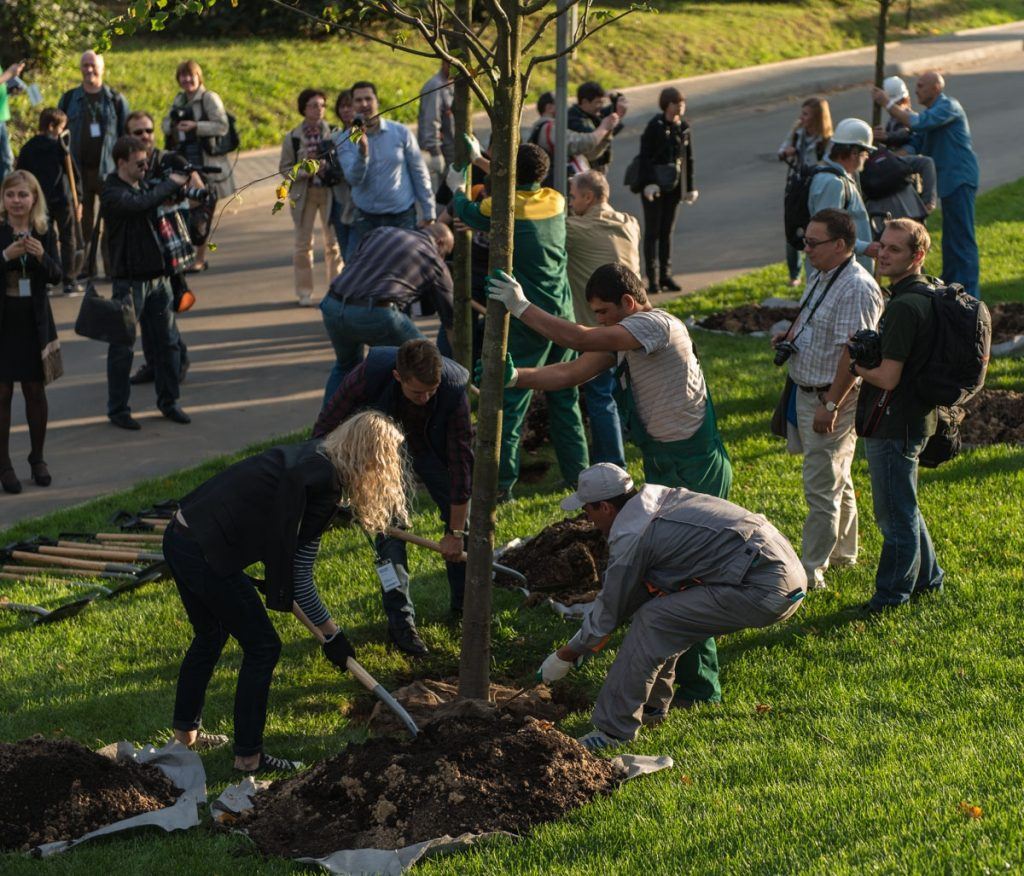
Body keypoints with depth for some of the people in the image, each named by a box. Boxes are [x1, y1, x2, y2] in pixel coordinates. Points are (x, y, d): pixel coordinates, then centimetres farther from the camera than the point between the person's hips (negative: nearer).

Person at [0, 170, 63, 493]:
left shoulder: (44, 232, 1)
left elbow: (56, 276, -3)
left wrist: (41, 256, -21)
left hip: (34, 320, 2)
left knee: (35, 391, 10)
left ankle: (37, 458, 23)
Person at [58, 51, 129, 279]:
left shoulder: (116, 100, 7)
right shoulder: (69, 100, 9)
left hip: (108, 170, -1)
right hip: (79, 169, 1)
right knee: (84, 219, 4)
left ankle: (112, 265, -1)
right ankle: (86, 266, 10)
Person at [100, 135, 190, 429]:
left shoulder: (145, 186, 11)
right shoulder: (113, 194, -14)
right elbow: (142, 203, -32)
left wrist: (181, 188, -2)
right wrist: (171, 183, -20)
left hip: (157, 277, 7)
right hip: (129, 280, -7)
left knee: (166, 342, 11)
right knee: (122, 347, 0)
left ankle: (168, 401, 22)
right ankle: (117, 408, 9)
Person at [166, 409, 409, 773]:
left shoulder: (309, 455, 10)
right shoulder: (324, 487, -16)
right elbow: (299, 578, -11)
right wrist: (331, 634, -2)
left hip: (179, 536, 9)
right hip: (207, 555, -9)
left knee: (210, 636, 28)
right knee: (262, 647, 5)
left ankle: (186, 732, 43)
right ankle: (248, 757, 12)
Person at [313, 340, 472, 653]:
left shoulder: (453, 389, -37)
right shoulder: (369, 374, -40)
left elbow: (461, 461, -28)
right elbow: (327, 426, -24)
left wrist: (455, 532, -22)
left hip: (432, 446, 1)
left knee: (460, 516, 0)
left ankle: (465, 604, 20)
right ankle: (400, 620, -6)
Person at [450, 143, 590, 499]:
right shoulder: (555, 201, 2)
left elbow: (468, 213, 7)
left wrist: (457, 187, 28)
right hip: (563, 312, 6)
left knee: (511, 399, -2)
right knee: (565, 396, 16)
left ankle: (502, 481, -4)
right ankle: (577, 473, 21)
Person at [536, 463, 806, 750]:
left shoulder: (631, 537, -11)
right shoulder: (659, 498, 17)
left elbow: (608, 613, 0)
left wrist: (564, 656, 15)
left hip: (768, 592, -10)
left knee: (653, 621, -9)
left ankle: (614, 728, -4)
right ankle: (652, 704, 28)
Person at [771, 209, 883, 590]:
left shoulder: (857, 289, -23)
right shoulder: (819, 276, 8)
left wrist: (831, 405, -26)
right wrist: (790, 334, 4)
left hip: (833, 398, -10)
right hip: (807, 393, 10)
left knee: (822, 487, -5)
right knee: (837, 479, 22)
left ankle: (811, 571, 1)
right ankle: (842, 552, 36)